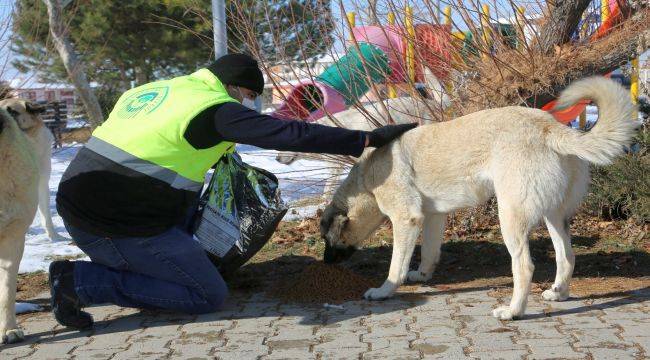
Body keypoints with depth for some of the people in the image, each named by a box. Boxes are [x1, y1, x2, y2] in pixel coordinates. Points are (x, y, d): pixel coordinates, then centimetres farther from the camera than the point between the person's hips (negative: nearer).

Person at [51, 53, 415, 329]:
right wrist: (368, 138, -10)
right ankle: (81, 280, -6)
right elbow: (292, 134, -14)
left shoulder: (151, 90, 16)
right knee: (210, 296, 2)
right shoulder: (216, 110, -9)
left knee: (190, 185, 26)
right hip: (122, 230, -9)